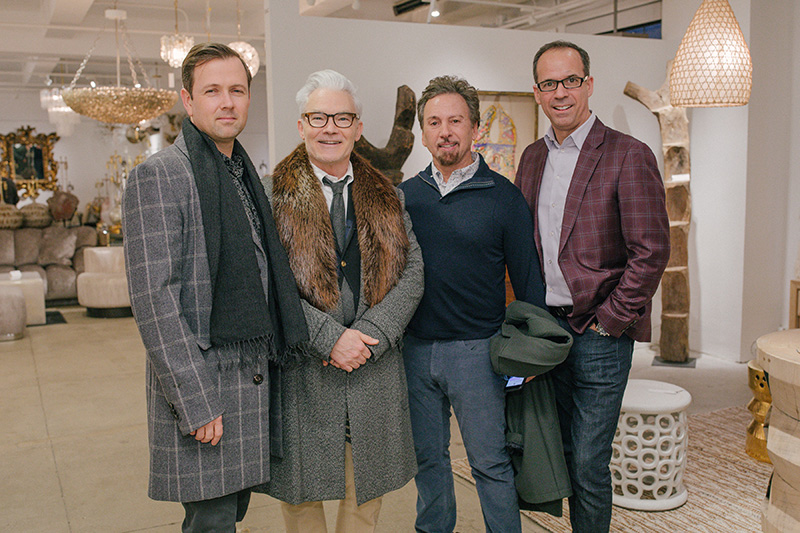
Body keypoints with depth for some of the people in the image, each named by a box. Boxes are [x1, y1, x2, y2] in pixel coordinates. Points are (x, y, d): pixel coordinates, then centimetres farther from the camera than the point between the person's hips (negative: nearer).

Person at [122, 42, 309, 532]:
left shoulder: (246, 175, 15)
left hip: (254, 377, 8)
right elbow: (154, 298, -17)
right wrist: (195, 402, -19)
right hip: (202, 382, -7)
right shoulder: (159, 175, -11)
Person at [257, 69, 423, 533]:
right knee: (302, 491, 9)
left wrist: (369, 335, -12)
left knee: (368, 490, 15)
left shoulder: (387, 198, 9)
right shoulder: (275, 196, -2)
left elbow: (411, 273, 2)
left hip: (376, 369, 3)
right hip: (303, 371, -3)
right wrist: (329, 338, -18)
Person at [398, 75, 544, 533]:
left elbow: (528, 279, -1)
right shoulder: (406, 195, 6)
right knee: (427, 458, 16)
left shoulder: (503, 196, -3)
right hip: (415, 348, 4)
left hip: (477, 351, -3)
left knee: (491, 462, 5)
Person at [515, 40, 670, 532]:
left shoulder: (629, 156, -9)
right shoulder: (532, 158, 11)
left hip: (599, 332, -5)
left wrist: (609, 321, -12)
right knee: (567, 452, 16)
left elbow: (652, 251, -11)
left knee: (589, 464, 0)